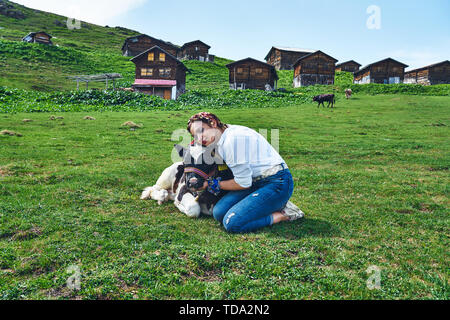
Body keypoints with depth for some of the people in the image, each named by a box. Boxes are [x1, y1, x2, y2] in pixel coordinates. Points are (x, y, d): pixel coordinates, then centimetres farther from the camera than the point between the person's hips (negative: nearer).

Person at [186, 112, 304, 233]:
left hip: (276, 183, -10)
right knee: (219, 213, -4)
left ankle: (282, 215, -3)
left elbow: (243, 183, -16)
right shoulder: (221, 141, 9)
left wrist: (212, 184, -4)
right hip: (256, 182, 10)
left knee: (232, 223, -19)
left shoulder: (233, 139, -20)